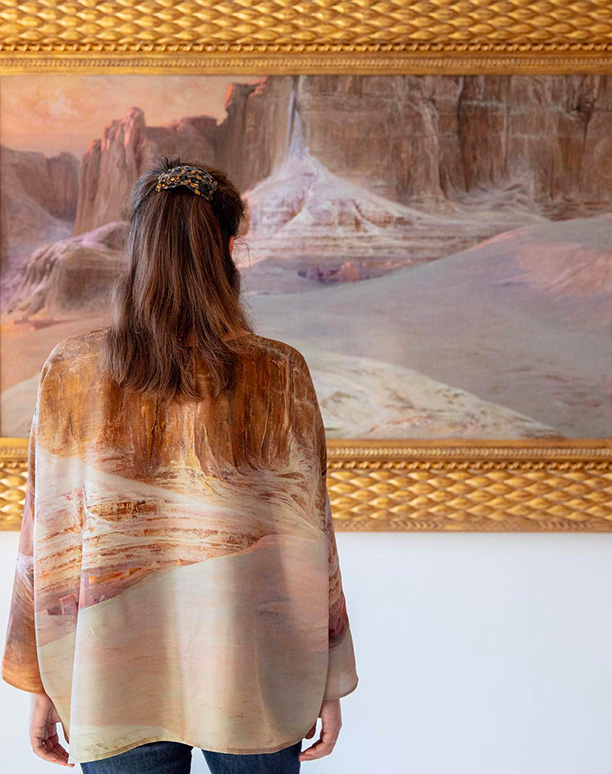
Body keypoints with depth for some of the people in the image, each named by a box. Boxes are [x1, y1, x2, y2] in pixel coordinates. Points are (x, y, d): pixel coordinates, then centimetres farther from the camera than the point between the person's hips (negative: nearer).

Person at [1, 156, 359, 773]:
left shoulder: (70, 374, -11)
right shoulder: (277, 375, -14)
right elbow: (306, 539, -8)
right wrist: (328, 685, 4)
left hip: (117, 688, 1)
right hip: (249, 680, -1)